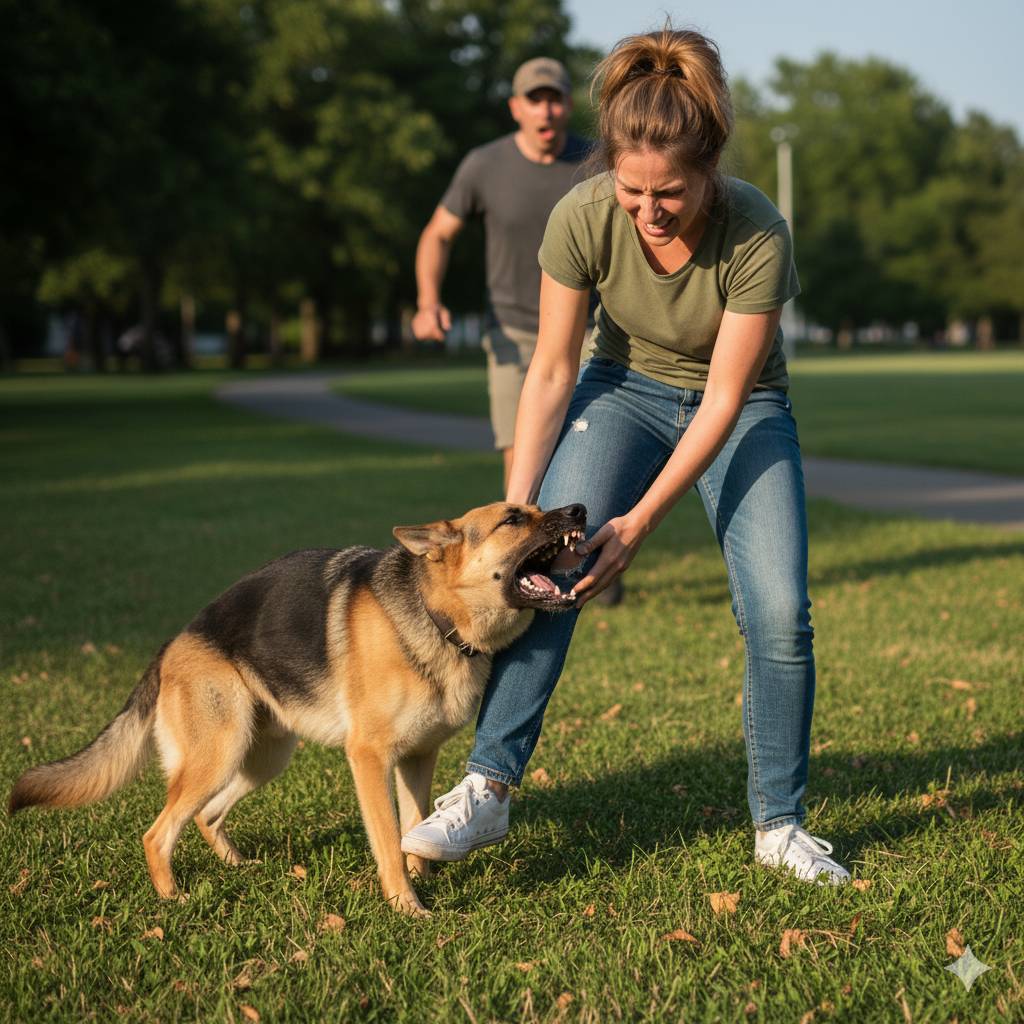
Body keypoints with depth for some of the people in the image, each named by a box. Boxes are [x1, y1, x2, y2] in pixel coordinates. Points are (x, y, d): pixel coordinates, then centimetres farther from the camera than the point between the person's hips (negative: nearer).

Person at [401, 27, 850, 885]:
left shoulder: (758, 236, -31)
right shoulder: (583, 218, -26)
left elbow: (724, 399, -24)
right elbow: (551, 373, -15)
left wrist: (639, 523, -26)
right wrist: (517, 509, -20)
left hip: (742, 409, -1)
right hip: (626, 388, 1)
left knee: (780, 612, -15)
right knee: (546, 565, -19)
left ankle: (780, 827, 3)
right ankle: (488, 789, -12)